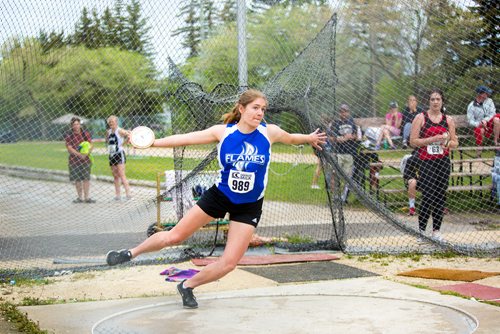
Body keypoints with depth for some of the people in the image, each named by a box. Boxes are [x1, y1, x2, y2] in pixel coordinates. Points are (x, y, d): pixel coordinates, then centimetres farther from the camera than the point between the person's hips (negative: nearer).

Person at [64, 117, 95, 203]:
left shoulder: (86, 133, 4)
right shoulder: (68, 136, -2)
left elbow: (91, 145, 3)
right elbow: (69, 148, -10)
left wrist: (87, 153, -17)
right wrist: (79, 154, -20)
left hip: (86, 160, 1)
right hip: (74, 160, -1)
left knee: (86, 178, -3)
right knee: (77, 180, 5)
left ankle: (87, 197, 1)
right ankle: (80, 197, 14)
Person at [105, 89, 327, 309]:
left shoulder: (270, 132, -11)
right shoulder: (222, 132, -13)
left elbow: (291, 138, 12)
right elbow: (185, 138, -12)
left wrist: (309, 138, 4)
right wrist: (151, 142, -17)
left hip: (249, 207, 1)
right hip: (218, 197, -1)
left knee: (229, 263, -4)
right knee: (174, 236, 2)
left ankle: (187, 286, 19)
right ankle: (131, 253, 27)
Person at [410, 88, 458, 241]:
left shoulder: (448, 120, 10)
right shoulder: (420, 118, 0)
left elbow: (455, 143, 14)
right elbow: (413, 141, -5)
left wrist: (446, 143, -8)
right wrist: (432, 139, -14)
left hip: (443, 162, 4)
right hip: (426, 162, -4)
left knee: (440, 197, 3)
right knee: (428, 196, -11)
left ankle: (436, 231, 11)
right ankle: (421, 229, 1)